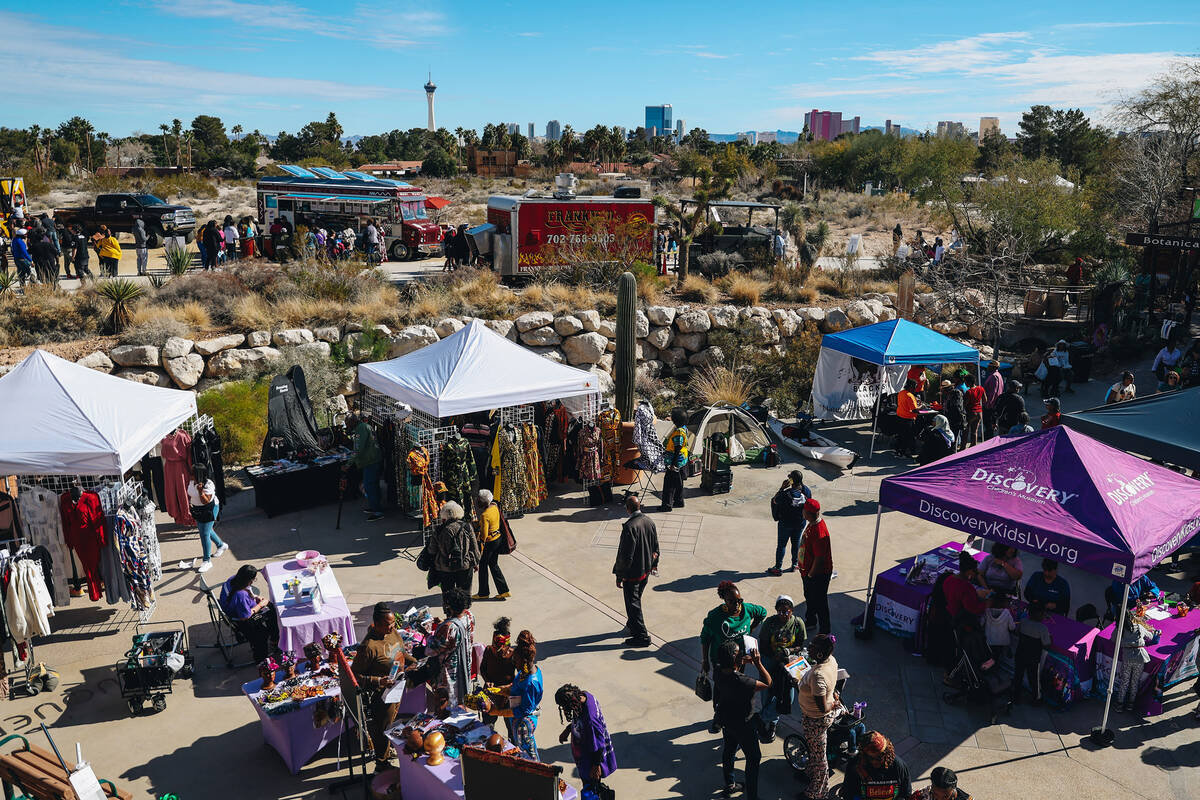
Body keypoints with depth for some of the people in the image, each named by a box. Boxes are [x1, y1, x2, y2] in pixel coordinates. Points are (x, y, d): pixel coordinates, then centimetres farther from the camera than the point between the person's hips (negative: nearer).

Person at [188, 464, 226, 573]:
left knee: (204, 535, -6)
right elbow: (189, 494, 17)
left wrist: (200, 491, -41)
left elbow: (206, 501, -30)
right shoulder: (192, 482, -2)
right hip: (197, 510, 9)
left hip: (209, 510, -9)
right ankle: (221, 545, 49)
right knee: (207, 530, 24)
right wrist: (189, 502, 5)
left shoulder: (208, 485, -26)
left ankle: (207, 561, 4)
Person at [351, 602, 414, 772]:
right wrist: (378, 681, -33)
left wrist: (414, 663, 3)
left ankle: (386, 749, 52)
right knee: (382, 728, 10)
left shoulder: (393, 632, -6)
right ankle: (381, 763, 31)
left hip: (396, 691, 8)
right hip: (382, 695, -8)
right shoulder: (369, 646, -31)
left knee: (391, 721, 28)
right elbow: (355, 675, -25)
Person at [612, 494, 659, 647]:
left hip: (632, 572, -8)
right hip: (646, 570, 8)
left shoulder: (629, 527, -27)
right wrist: (654, 564, 25)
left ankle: (642, 636, 12)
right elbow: (655, 547, 10)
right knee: (636, 599, 25)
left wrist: (619, 576, -14)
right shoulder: (650, 522, -3)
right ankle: (633, 624, 41)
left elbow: (626, 555, -24)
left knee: (633, 603, 5)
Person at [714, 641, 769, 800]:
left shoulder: (720, 671, -16)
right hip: (741, 723, -7)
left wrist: (743, 662, -6)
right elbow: (768, 683, -25)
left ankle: (729, 786, 46)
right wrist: (758, 663, -26)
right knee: (753, 757, 12)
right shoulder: (741, 682, -38)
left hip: (725, 718, 8)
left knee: (729, 750, 27)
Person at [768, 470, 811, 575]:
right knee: (796, 543, 21)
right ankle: (794, 565, 32)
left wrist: (782, 487, -14)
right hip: (800, 522, 4)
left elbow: (775, 500, -11)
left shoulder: (785, 493, -28)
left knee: (781, 545, 9)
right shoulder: (807, 491, -14)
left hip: (786, 523, -4)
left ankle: (778, 568, 16)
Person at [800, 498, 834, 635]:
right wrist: (804, 569, 19)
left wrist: (810, 575, -17)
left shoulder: (819, 532, -33)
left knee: (819, 603, 7)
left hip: (818, 574, -10)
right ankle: (810, 620, 47)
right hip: (808, 570, 10)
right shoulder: (812, 524, -2)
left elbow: (819, 558, -28)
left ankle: (825, 630, 23)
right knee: (809, 597, 27)